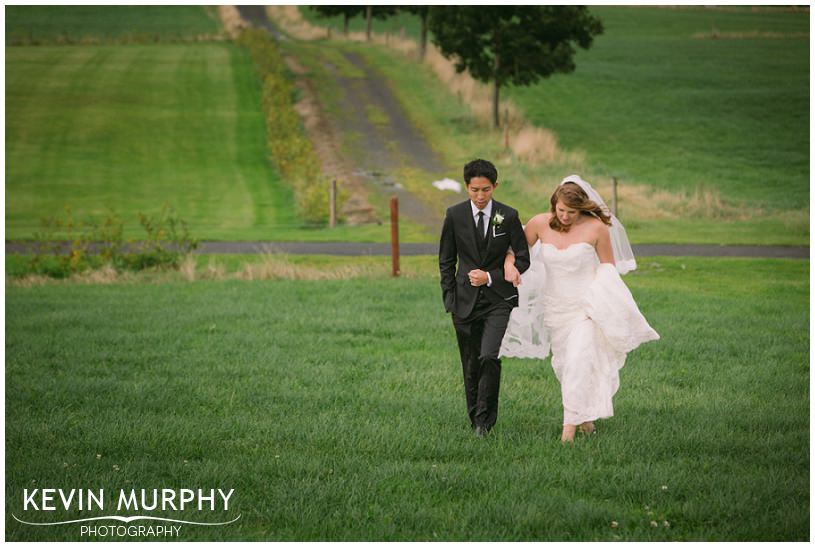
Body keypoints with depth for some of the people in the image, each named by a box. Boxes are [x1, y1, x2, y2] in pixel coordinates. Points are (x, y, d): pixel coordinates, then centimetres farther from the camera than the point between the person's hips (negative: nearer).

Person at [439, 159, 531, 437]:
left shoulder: (508, 216, -3)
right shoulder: (455, 215, 0)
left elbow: (523, 259, 2)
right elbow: (446, 260, 8)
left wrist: (491, 277, -10)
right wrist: (449, 298, 2)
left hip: (498, 299, -2)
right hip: (466, 300, 2)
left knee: (489, 357, -19)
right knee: (471, 365, 6)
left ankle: (485, 419, -7)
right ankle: (476, 421, 19)